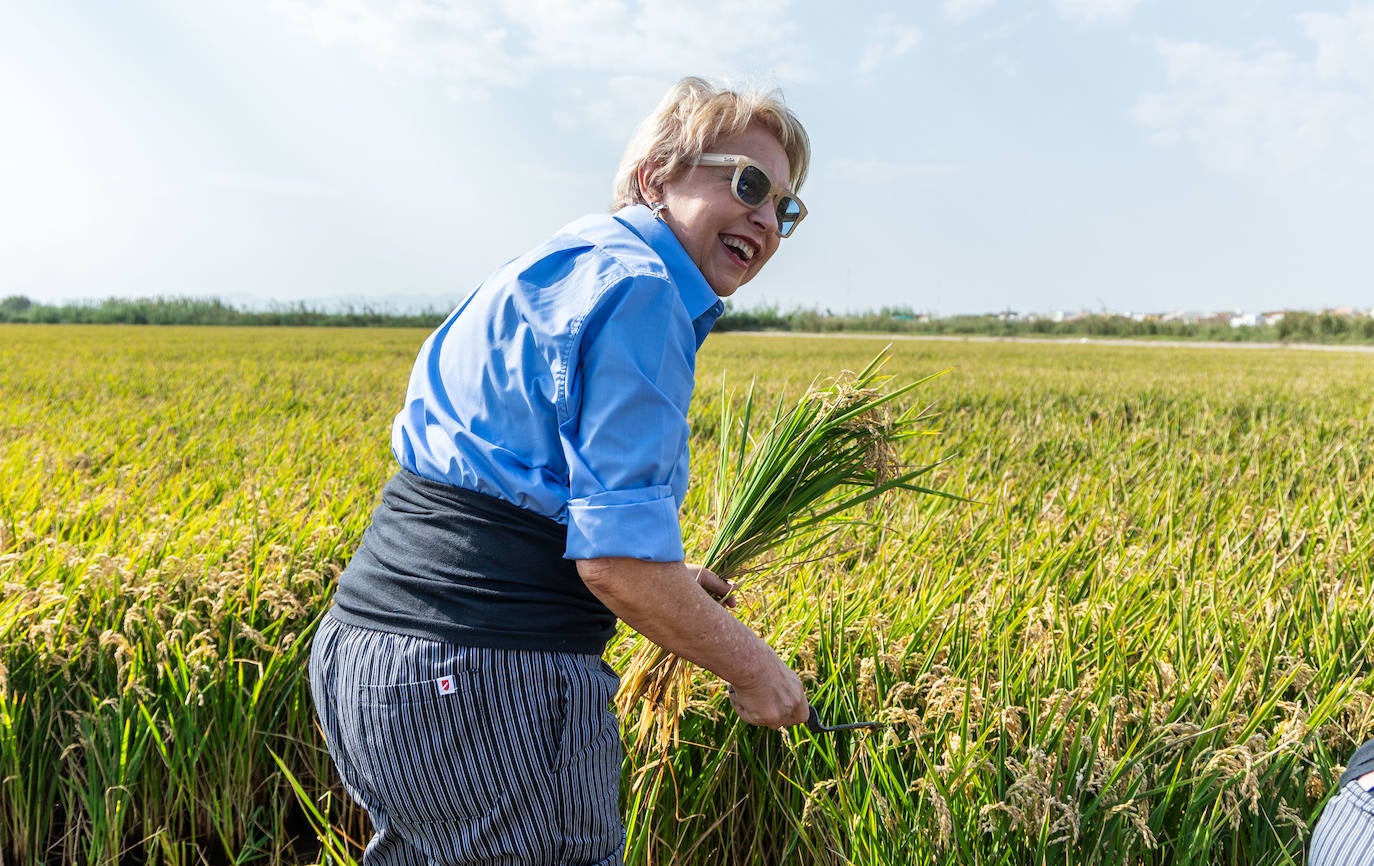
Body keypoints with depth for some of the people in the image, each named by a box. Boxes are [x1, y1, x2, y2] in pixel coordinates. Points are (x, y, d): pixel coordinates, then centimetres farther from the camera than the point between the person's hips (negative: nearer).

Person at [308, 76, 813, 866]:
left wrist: (666, 586, 26)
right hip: (490, 683, -10)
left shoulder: (571, 266, 18)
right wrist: (751, 666, -3)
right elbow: (617, 558, -19)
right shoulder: (636, 290, -13)